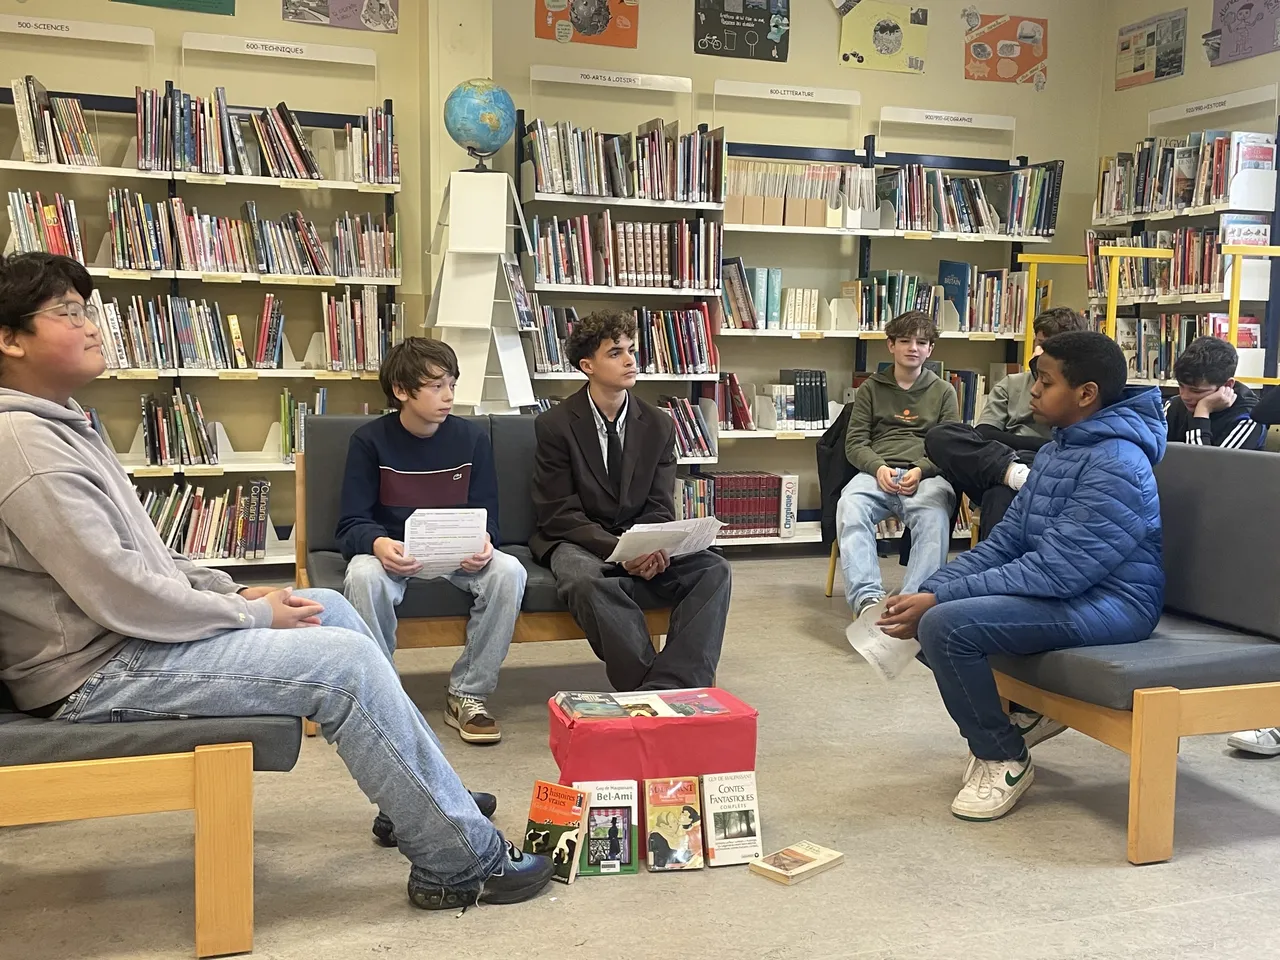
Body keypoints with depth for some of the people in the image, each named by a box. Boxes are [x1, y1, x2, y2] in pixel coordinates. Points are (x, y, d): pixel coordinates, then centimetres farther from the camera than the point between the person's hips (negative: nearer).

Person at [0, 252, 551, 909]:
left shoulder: (56, 424, 14)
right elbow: (119, 594, -25)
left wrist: (234, 591, 6)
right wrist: (252, 615, -14)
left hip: (131, 633, 11)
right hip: (98, 672, -11)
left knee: (330, 608, 14)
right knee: (346, 661, -17)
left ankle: (428, 802, 19)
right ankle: (461, 861, -6)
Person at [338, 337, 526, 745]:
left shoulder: (472, 439, 0)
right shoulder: (370, 440, -6)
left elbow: (486, 516, 2)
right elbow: (351, 524, -9)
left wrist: (483, 542, -24)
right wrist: (379, 544, -34)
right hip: (391, 553, -2)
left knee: (509, 571, -27)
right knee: (364, 577, -36)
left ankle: (467, 693, -12)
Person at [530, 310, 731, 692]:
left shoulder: (659, 426, 6)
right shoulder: (555, 425, -5)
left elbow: (659, 508, 5)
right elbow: (558, 516, -9)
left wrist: (655, 546, -19)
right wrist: (617, 549, -24)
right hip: (578, 543, -4)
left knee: (714, 569, -22)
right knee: (588, 581, -38)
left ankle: (669, 687, -33)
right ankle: (649, 686, -35)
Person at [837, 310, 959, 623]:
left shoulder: (944, 391, 20)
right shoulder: (871, 388, 21)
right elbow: (855, 442, 12)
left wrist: (920, 470, -10)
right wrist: (878, 467, -10)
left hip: (927, 475, 0)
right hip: (877, 471, 1)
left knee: (934, 514, -37)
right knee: (849, 507, -35)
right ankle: (866, 598, -46)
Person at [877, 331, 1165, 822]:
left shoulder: (1115, 464, -20)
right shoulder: (1057, 450, 10)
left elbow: (1056, 570, -26)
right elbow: (1005, 541, 8)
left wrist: (940, 600, -26)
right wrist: (930, 590, -6)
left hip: (1110, 602, -10)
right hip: (1063, 585, 10)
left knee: (946, 625, -25)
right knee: (931, 611, 4)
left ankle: (1004, 758, -4)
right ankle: (1020, 713, 19)